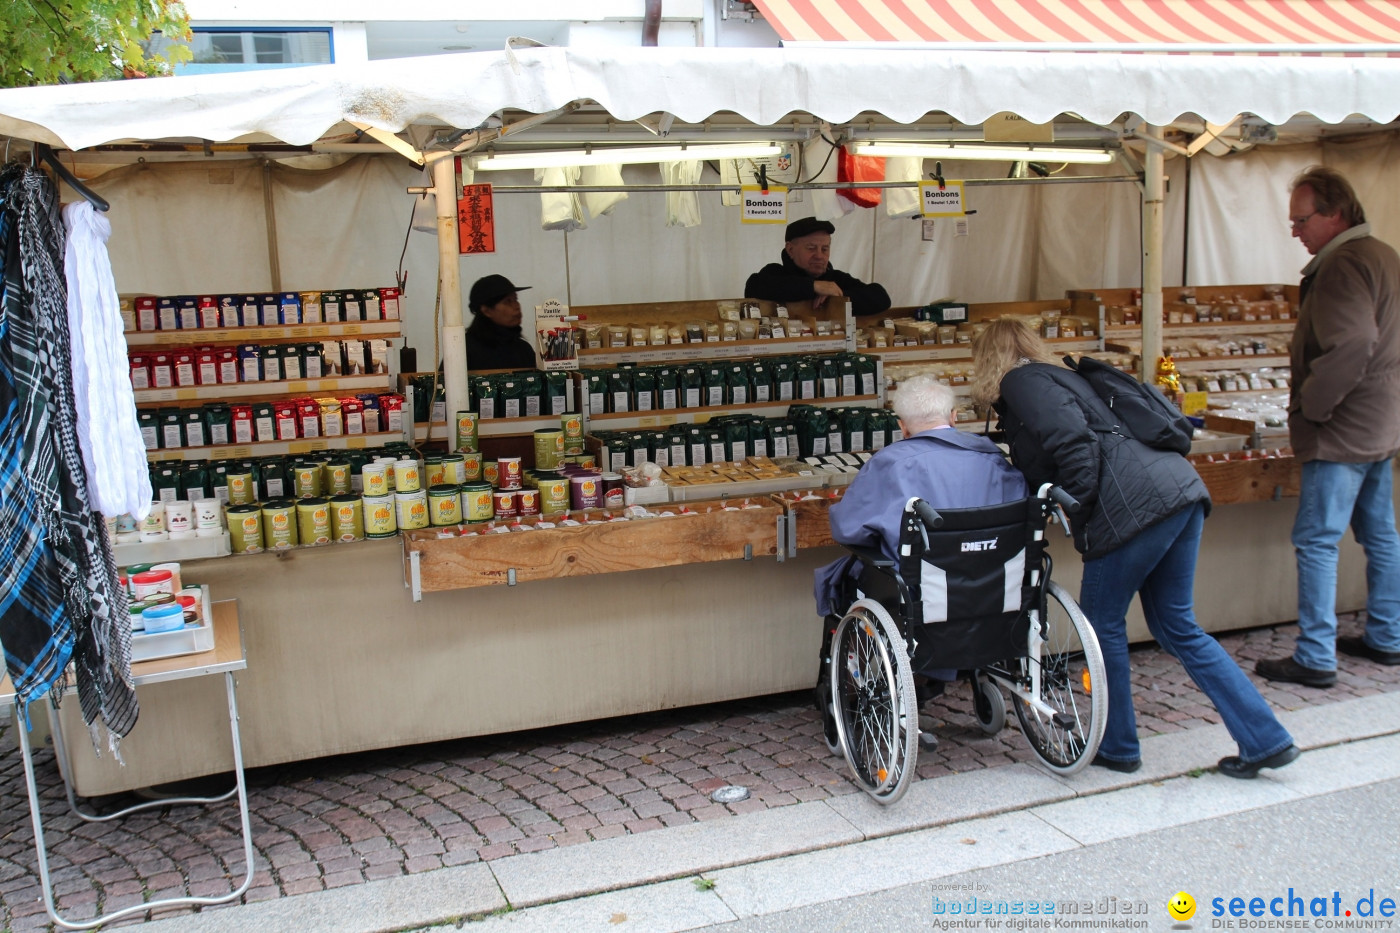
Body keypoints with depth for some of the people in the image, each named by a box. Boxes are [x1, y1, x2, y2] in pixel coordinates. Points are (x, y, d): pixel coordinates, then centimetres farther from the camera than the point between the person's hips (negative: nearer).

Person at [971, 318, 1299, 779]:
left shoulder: (1021, 382, 0)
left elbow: (1072, 440, -16)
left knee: (1103, 623, 8)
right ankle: (1266, 739, 17)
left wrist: (1076, 508, -10)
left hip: (1136, 503, -9)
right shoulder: (1057, 376, 29)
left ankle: (1117, 748, 21)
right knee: (1177, 626, 17)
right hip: (1180, 488, 9)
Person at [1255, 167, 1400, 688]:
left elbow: (1349, 348, -29)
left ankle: (1316, 659, -2)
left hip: (1344, 430, -11)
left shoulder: (1343, 265, -18)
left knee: (1316, 541, -6)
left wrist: (1309, 407, -18)